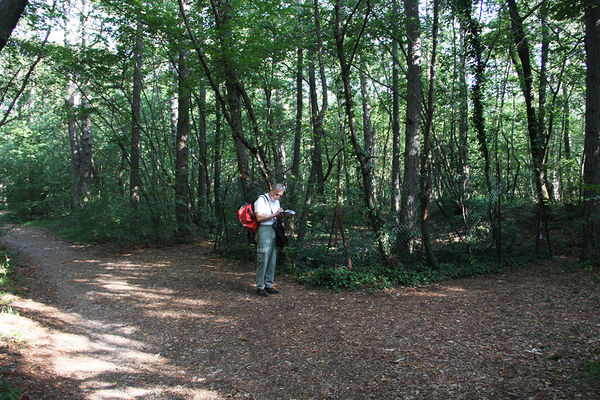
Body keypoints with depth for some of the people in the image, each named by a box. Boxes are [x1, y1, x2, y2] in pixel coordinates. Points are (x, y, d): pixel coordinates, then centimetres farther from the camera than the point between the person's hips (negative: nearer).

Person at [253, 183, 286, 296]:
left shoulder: (276, 202, 21)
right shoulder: (261, 200, -6)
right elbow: (259, 218, -15)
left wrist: (281, 215, 5)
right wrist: (274, 215, -17)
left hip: (274, 230, 8)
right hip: (264, 230, -8)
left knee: (272, 260, 8)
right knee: (263, 260, -8)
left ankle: (268, 285, 16)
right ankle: (260, 287, -1)